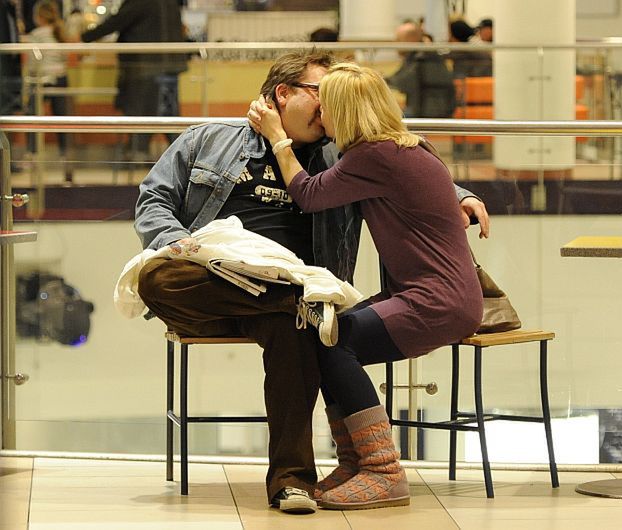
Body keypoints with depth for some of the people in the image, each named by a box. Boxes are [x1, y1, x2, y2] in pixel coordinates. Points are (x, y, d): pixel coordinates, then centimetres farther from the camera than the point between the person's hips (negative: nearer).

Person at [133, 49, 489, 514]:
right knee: (156, 277, -36)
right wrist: (175, 238, -6)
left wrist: (458, 197, 12)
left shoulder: (338, 161, 24)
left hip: (287, 284, 1)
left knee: (293, 328, -37)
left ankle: (291, 476, -38)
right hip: (207, 284, -1)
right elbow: (154, 199, 15)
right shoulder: (209, 141, 19)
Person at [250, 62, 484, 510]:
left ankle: (385, 473, -18)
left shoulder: (375, 156, -15)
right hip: (452, 299, 10)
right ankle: (356, 462, 4)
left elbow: (308, 195, -2)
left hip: (438, 304, -10)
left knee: (333, 342, -19)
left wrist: (278, 137, 10)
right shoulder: (410, 150, 15)